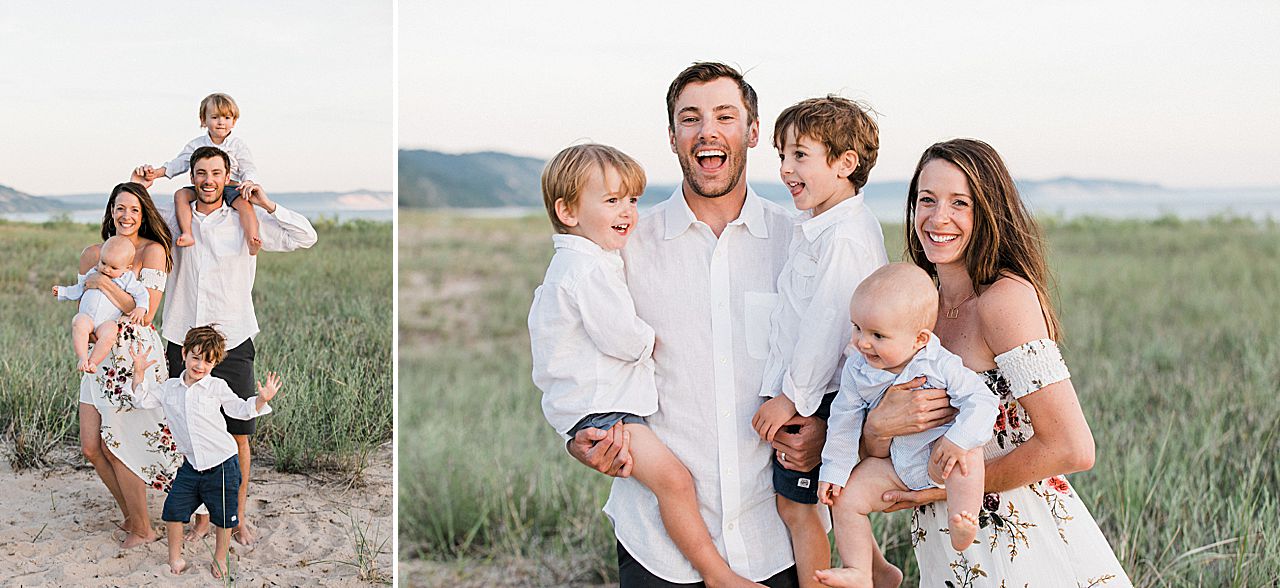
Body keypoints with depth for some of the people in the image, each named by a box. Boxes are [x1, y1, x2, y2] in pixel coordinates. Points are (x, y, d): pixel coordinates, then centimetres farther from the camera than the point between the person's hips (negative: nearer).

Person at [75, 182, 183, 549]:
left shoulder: (153, 250, -8)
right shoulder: (93, 254, 9)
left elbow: (146, 313, -16)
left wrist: (104, 284, -17)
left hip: (137, 354, -6)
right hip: (101, 354, 6)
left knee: (115, 444, -4)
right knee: (90, 447, 4)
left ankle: (142, 529, 14)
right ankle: (130, 516, 25)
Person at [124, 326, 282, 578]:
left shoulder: (217, 387, -4)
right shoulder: (169, 387, 7)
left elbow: (241, 409, -3)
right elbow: (143, 399, 17)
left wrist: (261, 399, -21)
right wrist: (139, 371, 6)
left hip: (221, 464, -3)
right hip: (191, 465, 3)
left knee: (223, 515, 6)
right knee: (174, 509, -1)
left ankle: (220, 558, 26)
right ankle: (175, 557, 19)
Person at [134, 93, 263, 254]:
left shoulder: (237, 145, 9)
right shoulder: (196, 145, 14)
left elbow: (249, 168, 3)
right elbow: (178, 163, 12)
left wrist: (248, 183, -21)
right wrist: (156, 172, -4)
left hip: (231, 187, -3)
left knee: (245, 203, -33)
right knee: (181, 194, -21)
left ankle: (252, 240, -47)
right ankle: (187, 234, -30)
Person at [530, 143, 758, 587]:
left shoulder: (571, 264, 15)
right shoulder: (588, 271, -21)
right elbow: (626, 342, -22)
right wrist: (652, 339, 0)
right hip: (596, 409, -12)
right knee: (673, 478, -20)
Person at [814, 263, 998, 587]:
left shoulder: (941, 366, -22)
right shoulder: (857, 370, -10)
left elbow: (982, 400, -23)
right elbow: (845, 419, 1)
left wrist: (959, 440, -37)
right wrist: (834, 470, 2)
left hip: (939, 461, -4)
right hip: (895, 466, 4)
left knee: (965, 451, -35)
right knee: (845, 498, -6)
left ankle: (961, 529, -32)